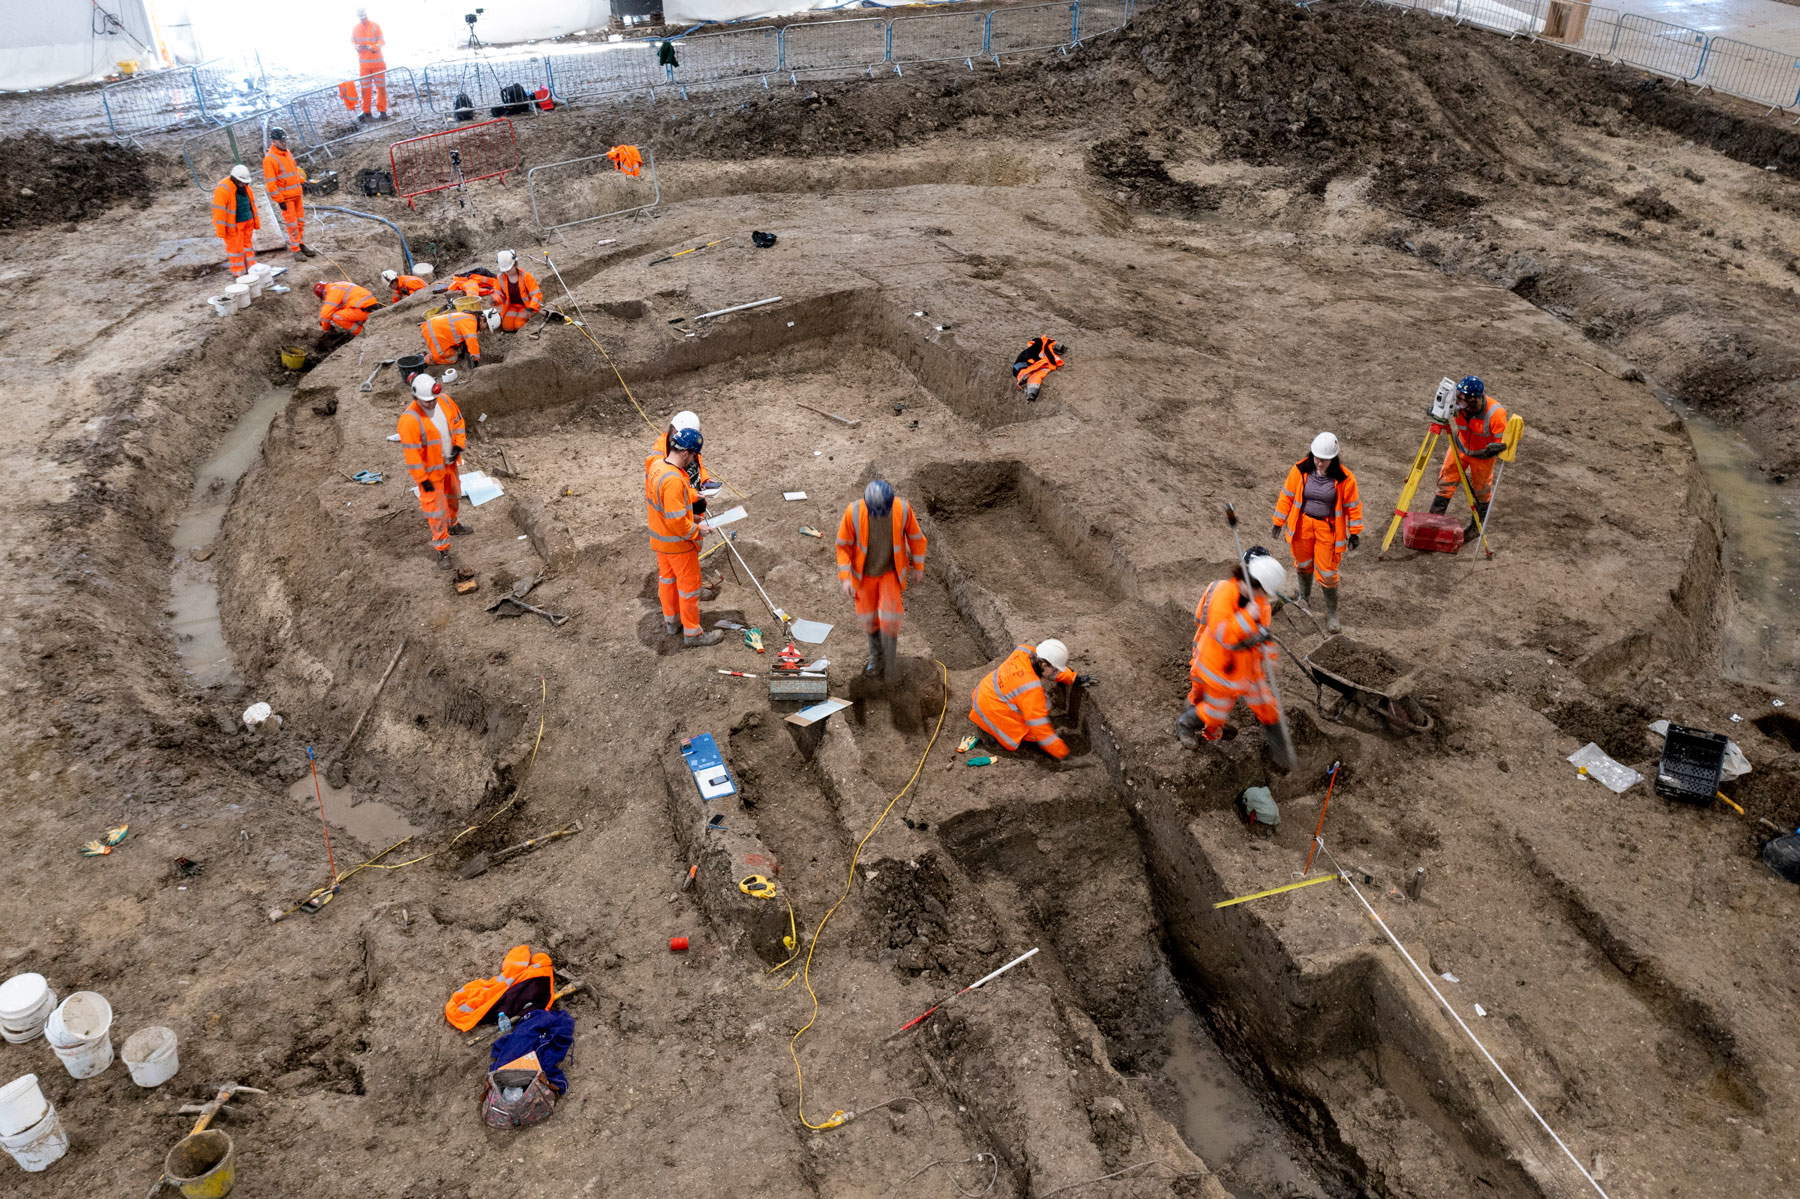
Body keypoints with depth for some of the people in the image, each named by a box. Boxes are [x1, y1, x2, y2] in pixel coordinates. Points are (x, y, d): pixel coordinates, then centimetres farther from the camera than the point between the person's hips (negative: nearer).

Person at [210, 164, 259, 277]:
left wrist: (256, 222, 16)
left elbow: (251, 203, 15)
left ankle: (251, 269, 22)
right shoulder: (223, 189, -19)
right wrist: (220, 232, -20)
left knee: (248, 244, 14)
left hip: (247, 221, 7)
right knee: (236, 247, 0)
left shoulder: (244, 186, 5)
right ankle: (238, 272, 8)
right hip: (234, 225, -7)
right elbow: (219, 211, -19)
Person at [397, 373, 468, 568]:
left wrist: (458, 445, -7)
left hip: (449, 463, 7)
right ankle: (442, 549, 15)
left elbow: (457, 421, 5)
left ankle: (452, 525, 56)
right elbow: (411, 452, -26)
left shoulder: (444, 400, -12)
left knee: (453, 496, 29)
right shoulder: (410, 419, -31)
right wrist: (423, 480, -22)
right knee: (435, 509, 2)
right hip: (431, 470, -7)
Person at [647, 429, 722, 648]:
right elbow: (677, 521, -31)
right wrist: (697, 530, -17)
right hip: (678, 543, -9)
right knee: (690, 585, 6)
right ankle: (692, 633, 17)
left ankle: (671, 621, 41)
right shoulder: (673, 480, -33)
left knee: (667, 577, 24)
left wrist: (690, 495, 14)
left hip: (659, 537, 9)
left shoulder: (656, 464, -4)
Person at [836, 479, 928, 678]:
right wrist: (845, 577, -16)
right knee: (868, 619, 12)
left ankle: (889, 667, 14)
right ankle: (876, 655, 41)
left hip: (892, 572, -1)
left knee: (889, 619, -9)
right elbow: (843, 546, -11)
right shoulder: (853, 513, -25)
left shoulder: (903, 509, -23)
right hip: (865, 574, 1)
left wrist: (918, 567, 5)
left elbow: (916, 538, -5)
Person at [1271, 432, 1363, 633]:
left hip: (1328, 528, -3)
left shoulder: (1344, 478, -17)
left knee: (1327, 572, 1)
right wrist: (1278, 522, 4)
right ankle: (1304, 596, 49)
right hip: (1303, 524, 3)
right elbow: (1287, 496, 0)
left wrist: (1355, 533, -1)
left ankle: (1332, 613, 19)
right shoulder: (1300, 470, -12)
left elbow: (1353, 505, -5)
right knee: (1303, 564, 22)